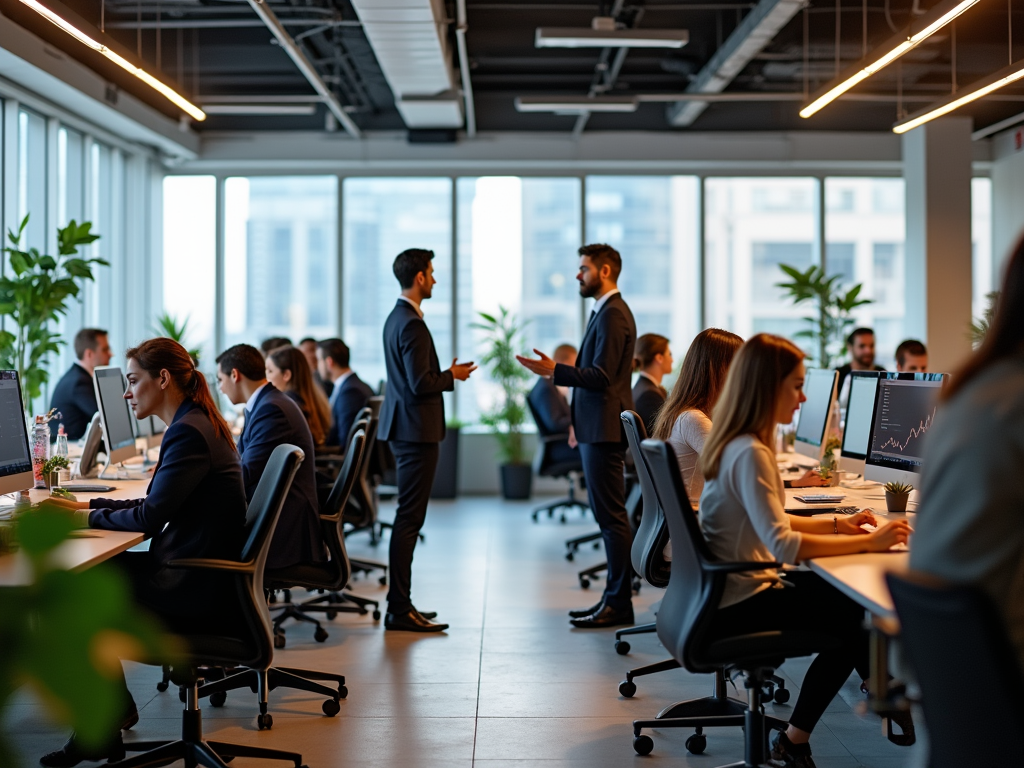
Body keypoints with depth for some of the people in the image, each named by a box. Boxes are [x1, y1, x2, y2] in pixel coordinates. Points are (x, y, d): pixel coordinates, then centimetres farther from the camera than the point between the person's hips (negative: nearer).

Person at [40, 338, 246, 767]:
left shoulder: (189, 433, -20)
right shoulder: (195, 425, 13)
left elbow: (150, 517, -22)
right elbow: (157, 505, 17)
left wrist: (90, 517, -6)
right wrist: (86, 505, 10)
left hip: (200, 588, -9)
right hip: (200, 570, 9)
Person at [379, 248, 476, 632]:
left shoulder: (396, 318, 14)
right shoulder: (412, 324, -18)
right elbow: (420, 384, -22)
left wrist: (446, 373, 17)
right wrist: (453, 376, -7)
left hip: (404, 427, 11)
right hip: (416, 429, -11)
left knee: (407, 517, 15)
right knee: (409, 518, -7)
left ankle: (399, 603, 21)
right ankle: (400, 610, -4)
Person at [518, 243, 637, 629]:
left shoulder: (613, 315, -14)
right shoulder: (605, 312, 19)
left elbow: (601, 376, -22)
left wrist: (553, 370, -25)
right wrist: (579, 421, 22)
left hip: (604, 431, -11)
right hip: (595, 429, 11)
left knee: (611, 517, -7)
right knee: (608, 516, 12)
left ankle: (618, 603, -3)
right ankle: (614, 597, 18)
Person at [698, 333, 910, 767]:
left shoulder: (736, 443, 7)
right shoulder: (750, 454, -23)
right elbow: (782, 545, -31)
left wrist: (834, 525, 7)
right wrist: (868, 543, -26)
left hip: (728, 591, 10)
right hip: (738, 607, -10)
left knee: (846, 596, 13)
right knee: (857, 616, -3)